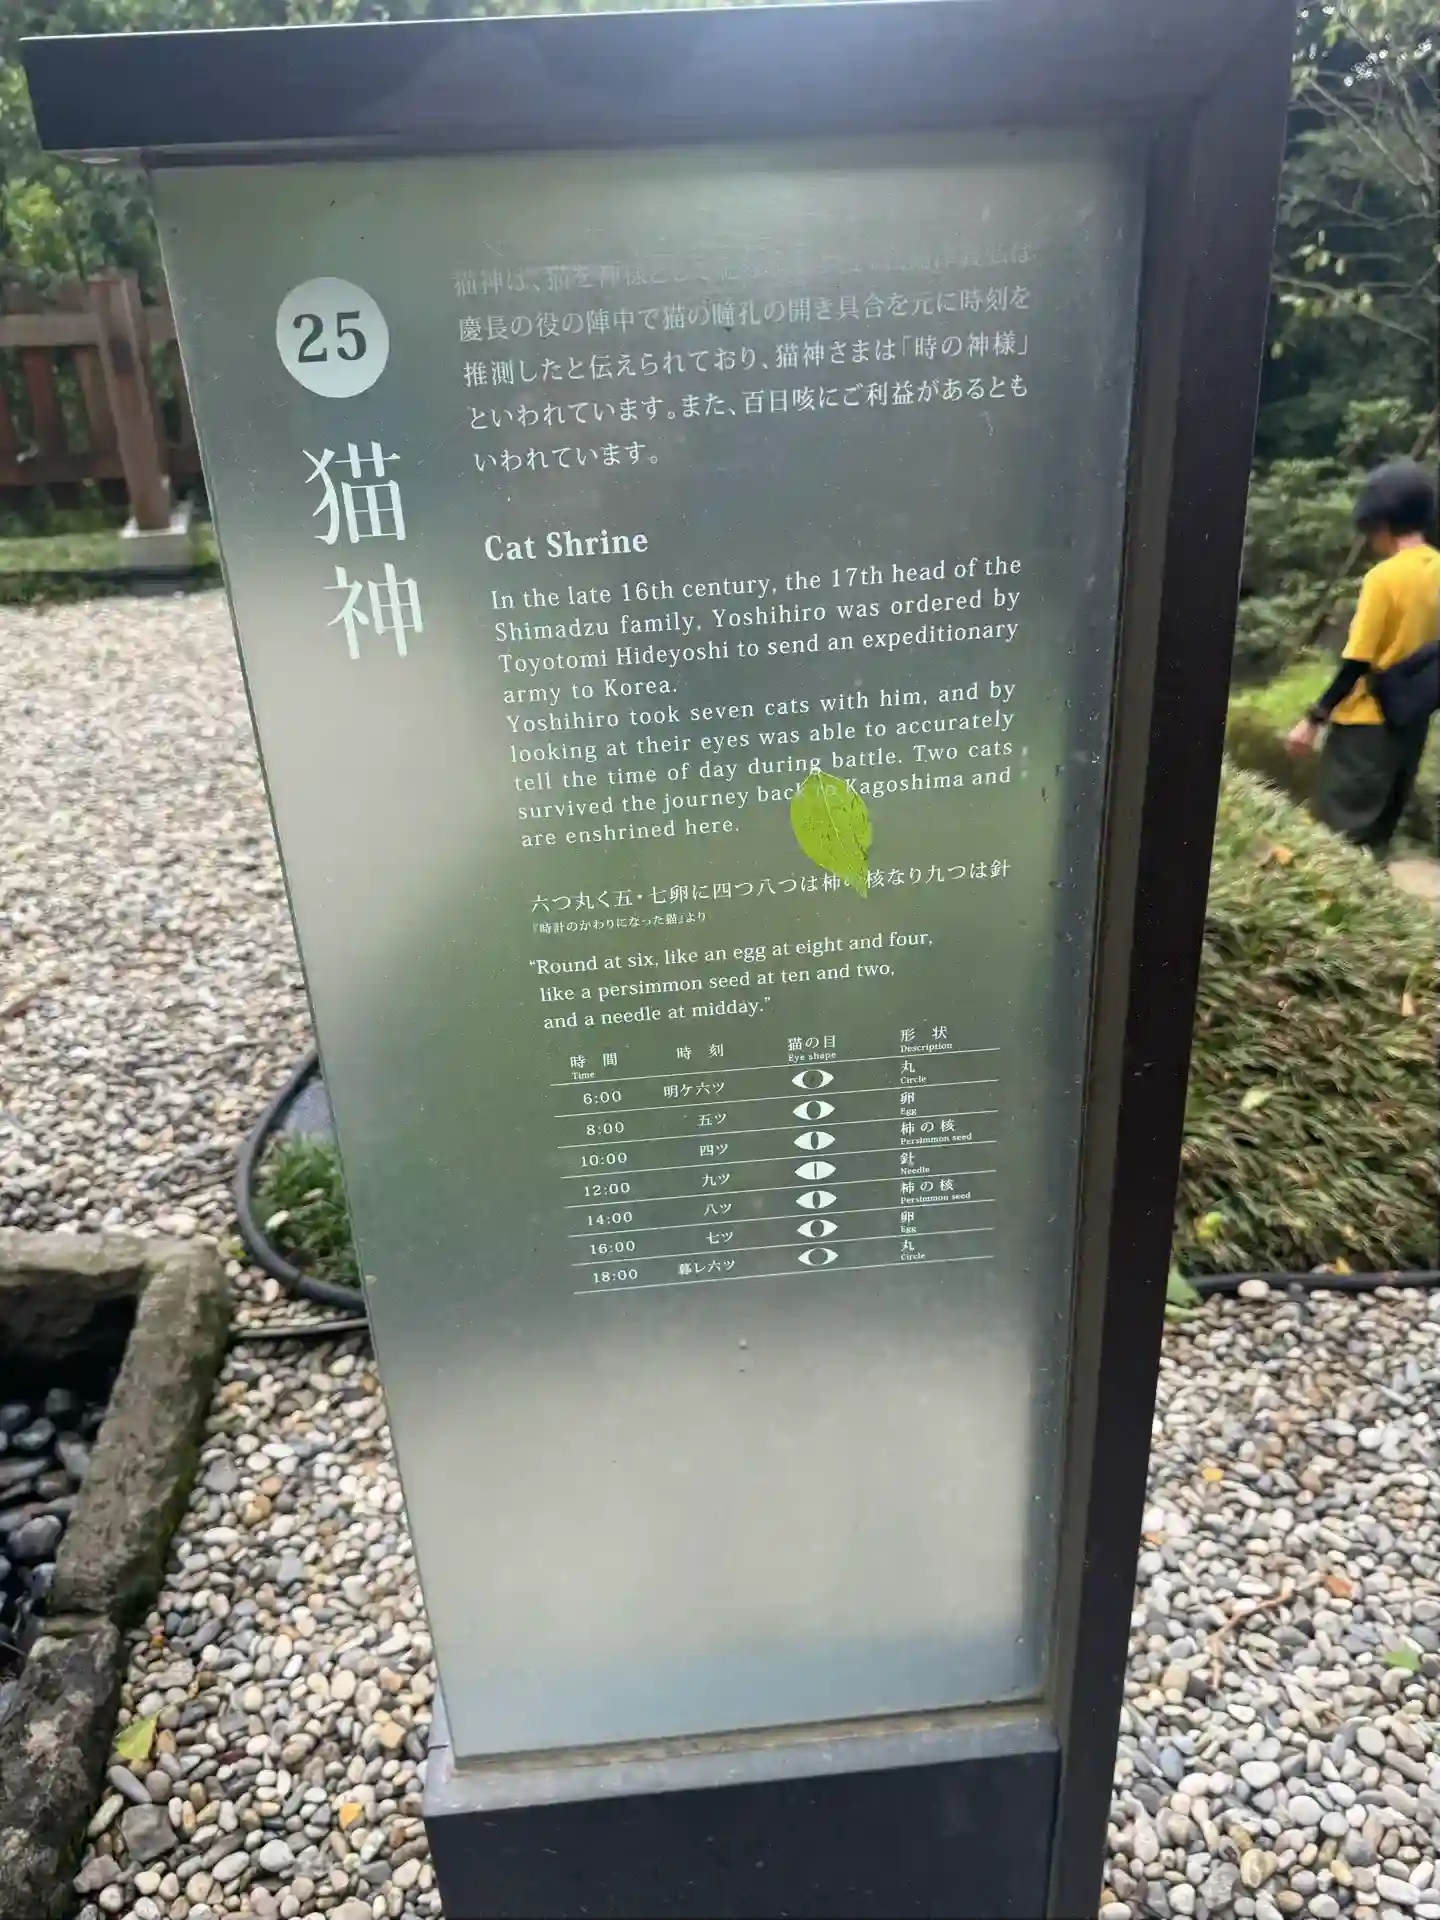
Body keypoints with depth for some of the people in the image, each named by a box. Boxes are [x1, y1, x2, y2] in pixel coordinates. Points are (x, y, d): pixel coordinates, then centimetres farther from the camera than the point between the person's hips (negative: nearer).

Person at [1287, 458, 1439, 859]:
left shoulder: (1384, 577, -17)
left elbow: (1356, 663, -19)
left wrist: (1314, 719, -13)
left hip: (1368, 722, -8)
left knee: (1340, 829, -1)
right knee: (1377, 832, 16)